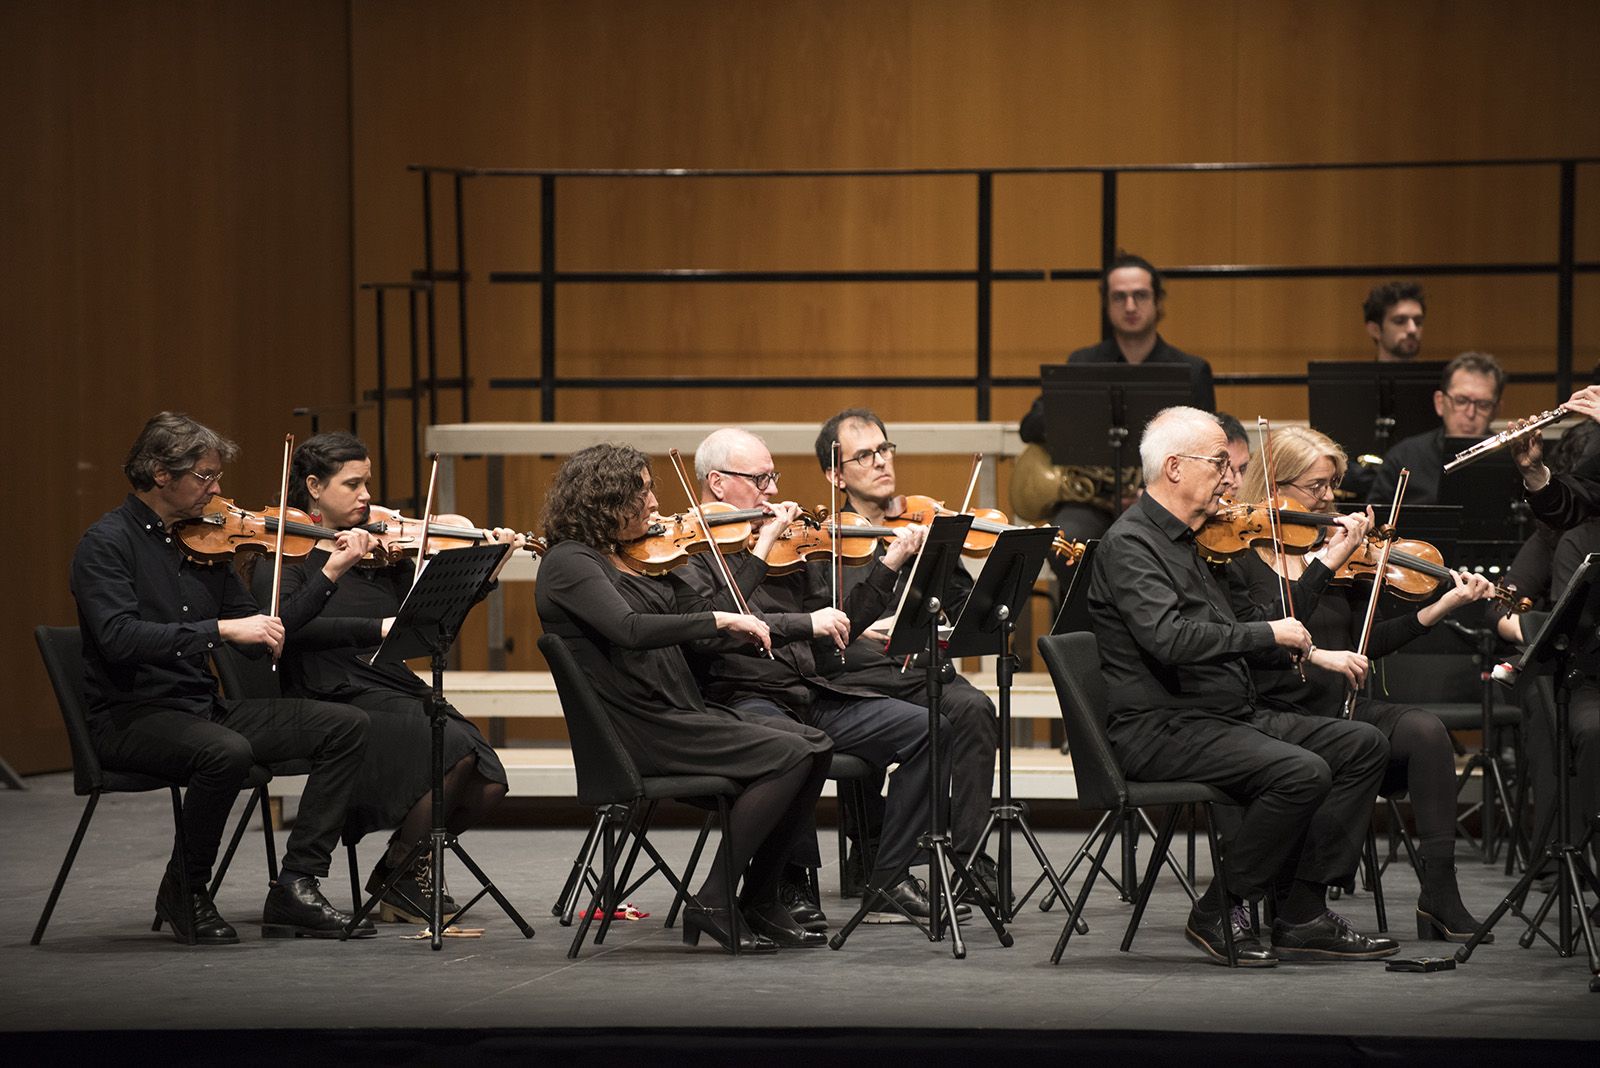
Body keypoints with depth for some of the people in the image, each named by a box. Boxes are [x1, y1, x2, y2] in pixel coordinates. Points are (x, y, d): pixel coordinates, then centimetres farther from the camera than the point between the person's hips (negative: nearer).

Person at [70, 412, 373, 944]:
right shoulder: (108, 542, -9)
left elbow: (263, 637, 15)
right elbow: (120, 637, -25)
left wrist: (329, 572, 7)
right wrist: (221, 629, -29)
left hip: (204, 709, 8)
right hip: (131, 718, -8)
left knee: (346, 725, -5)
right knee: (227, 752, -37)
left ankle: (296, 887, -9)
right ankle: (185, 891, -12)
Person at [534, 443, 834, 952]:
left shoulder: (634, 558, 16)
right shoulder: (569, 562, -10)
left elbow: (694, 611, 17)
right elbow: (630, 628, -27)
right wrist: (722, 620, -25)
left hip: (684, 713, 9)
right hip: (641, 732, -9)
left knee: (813, 746, -4)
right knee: (787, 756, -20)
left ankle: (760, 902, 1)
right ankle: (715, 904, -14)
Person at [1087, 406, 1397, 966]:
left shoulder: (1191, 540, 18)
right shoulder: (1130, 544, -11)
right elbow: (1170, 638, -28)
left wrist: (1324, 563, 15)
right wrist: (1267, 634, -20)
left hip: (1233, 715, 10)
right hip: (1161, 729, -10)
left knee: (1362, 744, -1)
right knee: (1302, 771, -28)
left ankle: (1303, 917, -4)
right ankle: (1220, 913, -11)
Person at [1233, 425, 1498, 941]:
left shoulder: (1334, 549, 15)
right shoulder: (1241, 555, -2)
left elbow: (1365, 645, 10)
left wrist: (1444, 605, 3)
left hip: (1340, 706, 5)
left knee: (1425, 730, -22)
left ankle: (1439, 892, -20)